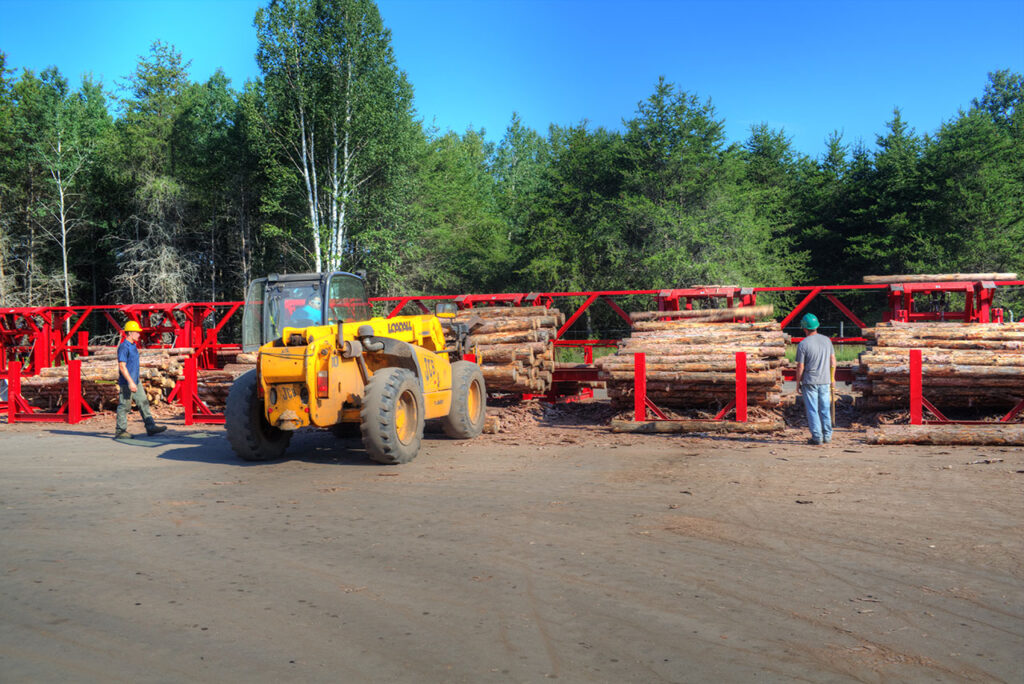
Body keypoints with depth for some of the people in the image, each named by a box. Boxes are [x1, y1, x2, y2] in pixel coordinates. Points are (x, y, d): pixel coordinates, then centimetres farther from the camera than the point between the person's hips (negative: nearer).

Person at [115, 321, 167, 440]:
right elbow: (122, 366, -20)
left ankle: (151, 427, 3)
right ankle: (120, 431, 7)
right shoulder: (123, 347, -14)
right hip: (126, 383, -9)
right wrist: (130, 382, -25)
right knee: (124, 407, -2)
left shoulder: (133, 346, 15)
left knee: (143, 403, 4)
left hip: (135, 381, 9)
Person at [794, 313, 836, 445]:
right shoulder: (827, 340, 3)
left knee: (812, 410, 2)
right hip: (825, 381, 5)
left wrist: (798, 383, 1)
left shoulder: (803, 344, -12)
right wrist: (832, 377, 20)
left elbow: (800, 367, -10)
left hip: (809, 382, -4)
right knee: (825, 409, 12)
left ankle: (817, 437, 1)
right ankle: (827, 436, 16)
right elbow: (833, 360, 10)